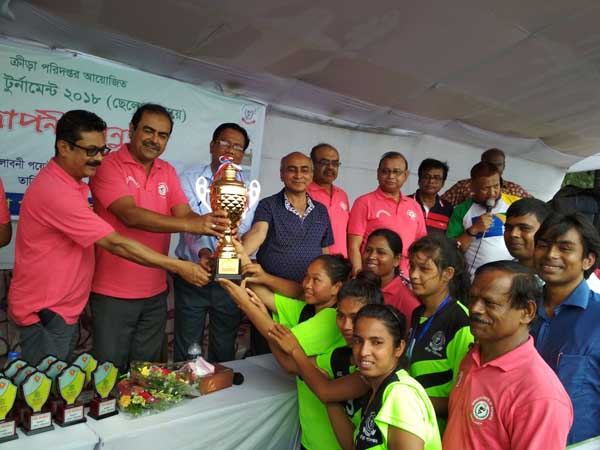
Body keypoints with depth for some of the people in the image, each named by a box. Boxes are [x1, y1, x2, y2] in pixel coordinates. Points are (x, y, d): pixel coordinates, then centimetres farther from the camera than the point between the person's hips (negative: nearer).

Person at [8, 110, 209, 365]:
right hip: (45, 314, -9)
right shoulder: (55, 190, -25)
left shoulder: (69, 183, 8)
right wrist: (178, 267, -23)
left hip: (64, 309, 9)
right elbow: (115, 244, -26)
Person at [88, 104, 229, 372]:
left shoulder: (168, 172, 8)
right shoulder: (109, 165, -11)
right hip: (113, 292, -5)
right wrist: (191, 225, -36)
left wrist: (212, 226, -26)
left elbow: (184, 214, -3)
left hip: (156, 292, 5)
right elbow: (131, 215, -25)